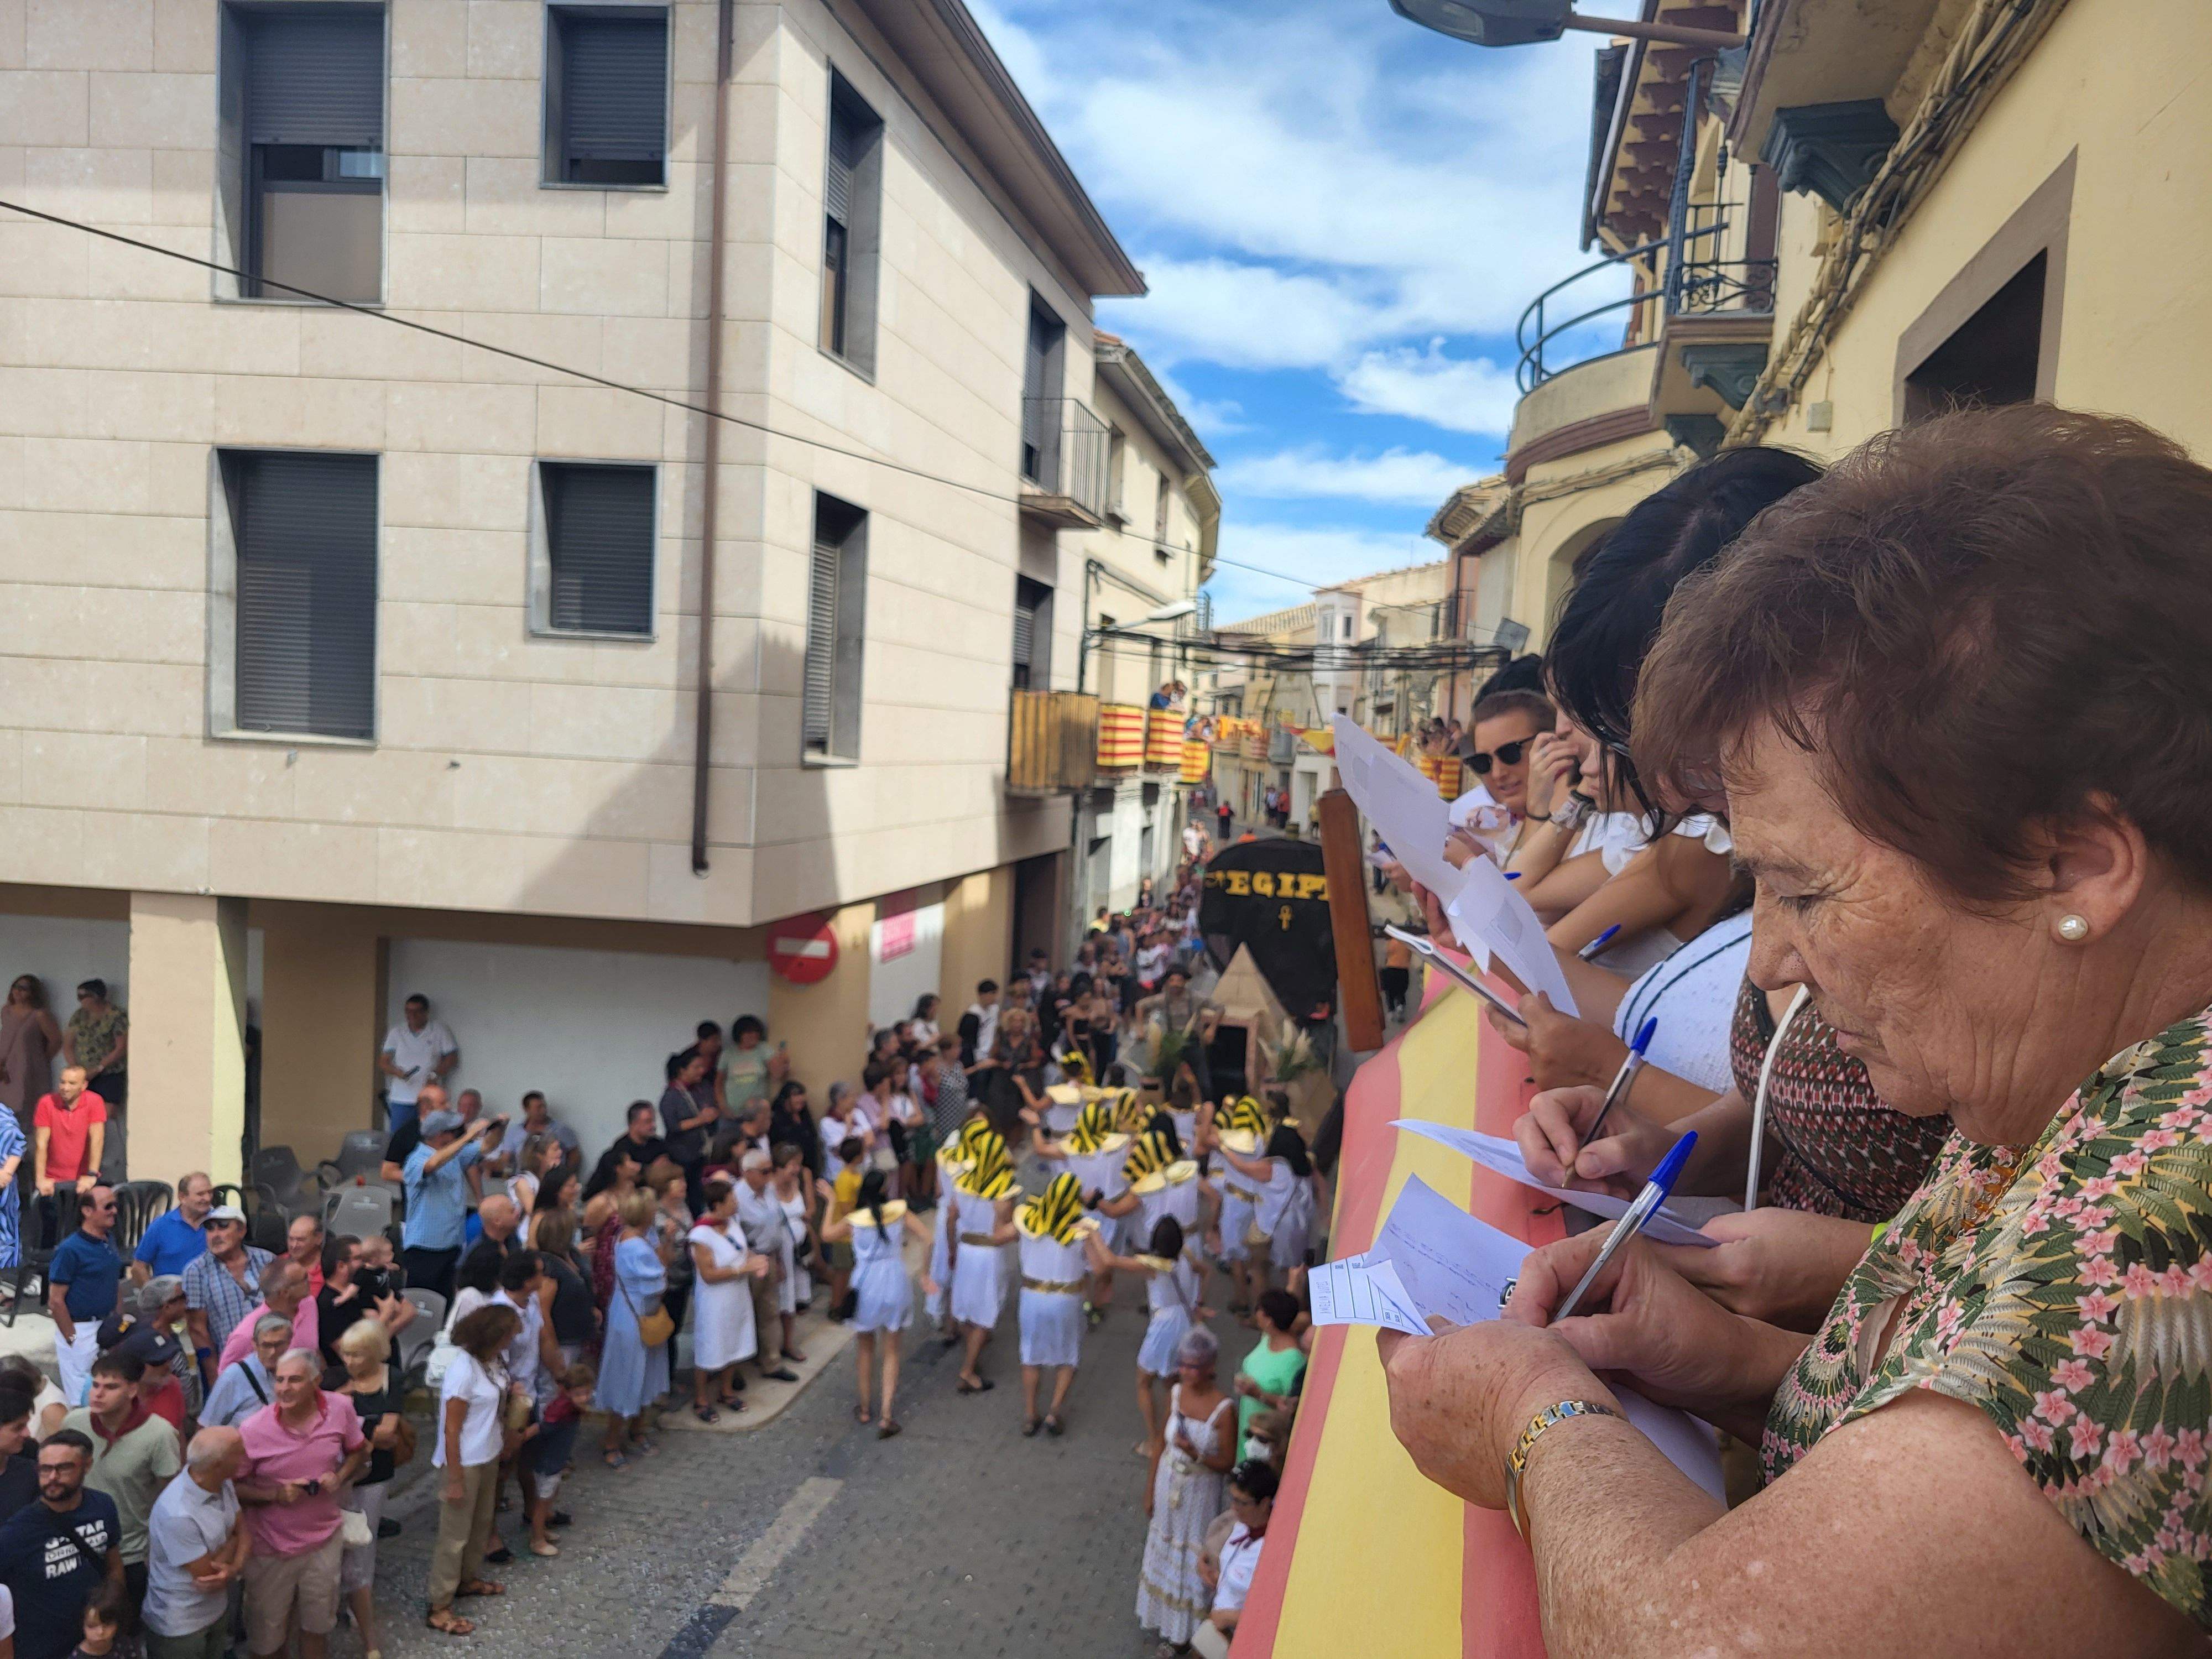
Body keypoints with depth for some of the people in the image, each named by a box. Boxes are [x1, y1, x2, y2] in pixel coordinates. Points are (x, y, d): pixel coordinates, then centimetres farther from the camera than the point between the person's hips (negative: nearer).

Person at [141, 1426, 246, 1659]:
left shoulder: (224, 1483, -8)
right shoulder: (177, 1514, -34)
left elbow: (242, 1528, 0)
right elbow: (207, 1574, -26)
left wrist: (236, 1567, -20)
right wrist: (232, 1543, -8)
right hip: (179, 1626, -7)